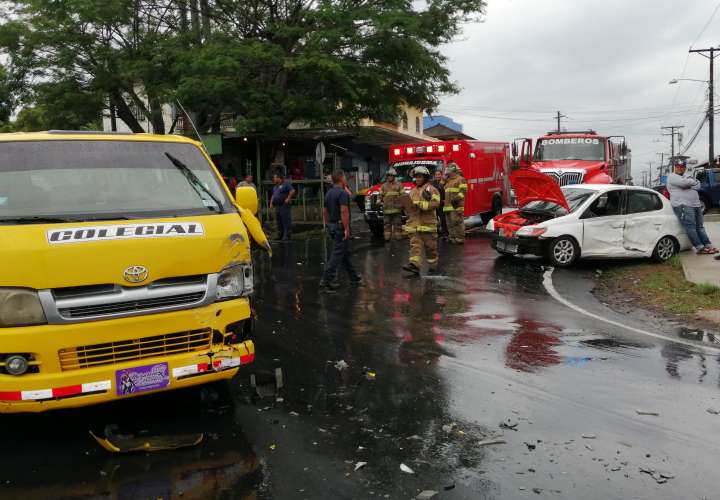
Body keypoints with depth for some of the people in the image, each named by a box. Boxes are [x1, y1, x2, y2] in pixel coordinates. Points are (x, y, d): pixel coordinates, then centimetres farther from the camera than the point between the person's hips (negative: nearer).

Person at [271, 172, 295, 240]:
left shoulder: (286, 184, -5)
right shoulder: (275, 186, 21)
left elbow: (292, 191, -16)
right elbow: (273, 195, 32)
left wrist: (288, 198, -16)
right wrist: (271, 201, 19)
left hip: (284, 206, -9)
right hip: (277, 206, 9)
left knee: (286, 221, -8)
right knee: (279, 222, 11)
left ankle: (287, 235, -7)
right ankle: (280, 235, 17)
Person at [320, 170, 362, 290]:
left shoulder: (329, 193, 11)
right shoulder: (342, 192, -16)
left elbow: (325, 211, 16)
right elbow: (344, 211, -24)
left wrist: (329, 225, 23)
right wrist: (347, 229, -22)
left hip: (332, 226, 10)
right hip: (341, 226, -10)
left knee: (345, 253, 18)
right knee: (337, 254, -8)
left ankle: (354, 277, 29)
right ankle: (325, 281, -10)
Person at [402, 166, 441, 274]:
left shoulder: (431, 189, -2)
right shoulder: (413, 191, 19)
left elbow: (435, 203, -16)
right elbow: (409, 205, 30)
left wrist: (420, 204, -21)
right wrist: (407, 206, 7)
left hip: (428, 223, -5)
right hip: (414, 224, 5)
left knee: (430, 246, 3)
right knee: (415, 244, -7)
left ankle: (433, 264, 18)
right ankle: (414, 265, -17)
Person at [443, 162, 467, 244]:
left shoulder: (460, 179, -2)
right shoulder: (448, 181, 25)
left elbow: (463, 190, -14)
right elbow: (444, 191, 37)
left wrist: (457, 198, -22)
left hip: (456, 206, -9)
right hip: (448, 206, 9)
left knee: (457, 222, -13)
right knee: (450, 224, 10)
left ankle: (460, 238, -12)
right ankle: (452, 238, 16)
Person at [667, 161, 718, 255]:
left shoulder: (686, 177, 25)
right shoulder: (672, 176, 0)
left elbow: (698, 185, 10)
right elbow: (684, 183, -18)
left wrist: (689, 184, -9)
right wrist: (693, 182, 1)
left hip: (696, 205, 8)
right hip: (683, 206, -8)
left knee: (700, 227, 7)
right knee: (691, 227, -12)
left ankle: (708, 246, 7)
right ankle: (700, 248, -12)